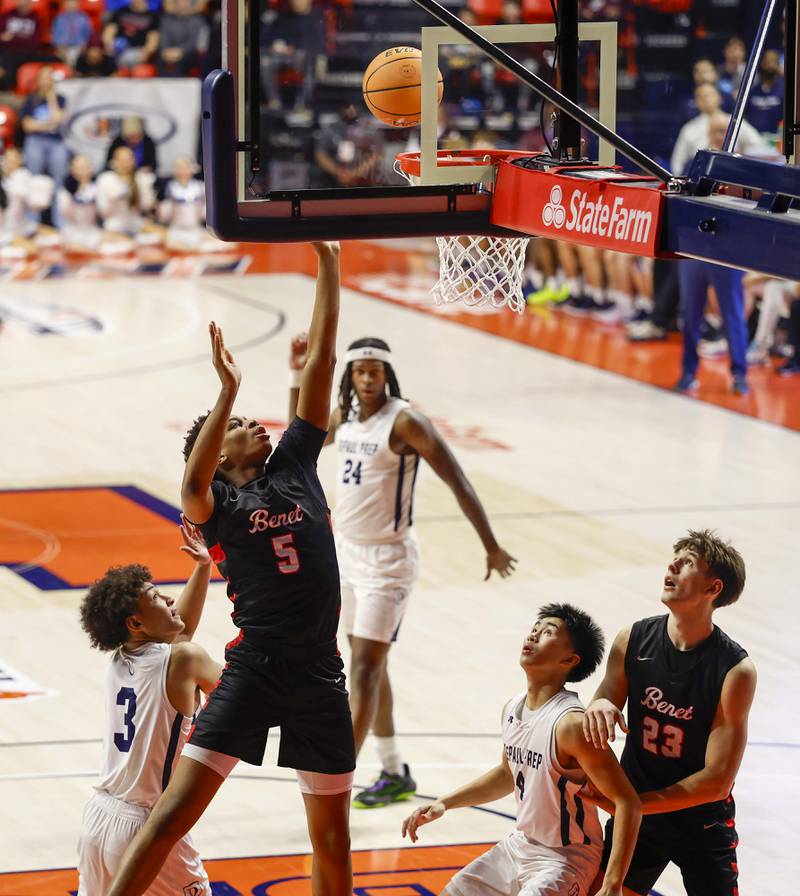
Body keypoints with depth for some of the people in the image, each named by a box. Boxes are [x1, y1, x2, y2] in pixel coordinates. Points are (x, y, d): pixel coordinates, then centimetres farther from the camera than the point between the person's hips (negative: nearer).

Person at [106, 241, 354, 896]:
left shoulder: (295, 463, 11)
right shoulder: (217, 503, -1)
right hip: (255, 666, -5)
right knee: (177, 809, -12)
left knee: (332, 841, 12)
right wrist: (228, 391, -29)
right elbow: (192, 488, -27)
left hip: (320, 675, 5)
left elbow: (323, 357, 10)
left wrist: (329, 262, 8)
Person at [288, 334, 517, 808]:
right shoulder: (344, 415, 5)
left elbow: (457, 480, -16)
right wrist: (299, 378, 14)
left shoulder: (405, 421, -17)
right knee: (370, 665, 14)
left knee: (365, 667, -11)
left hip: (388, 559, -8)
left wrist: (491, 546, -16)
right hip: (350, 552, 8)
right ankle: (395, 775, 25)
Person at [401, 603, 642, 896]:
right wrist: (444, 803, 14)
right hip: (519, 845, 8)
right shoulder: (512, 709, 0)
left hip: (564, 860, -8)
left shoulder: (571, 724, -26)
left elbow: (628, 803, -26)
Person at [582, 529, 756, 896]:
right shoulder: (632, 641, -9)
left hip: (702, 822, -3)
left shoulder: (735, 670, -21)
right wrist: (598, 705, -26)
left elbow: (717, 781, -20)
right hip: (632, 813, 3)